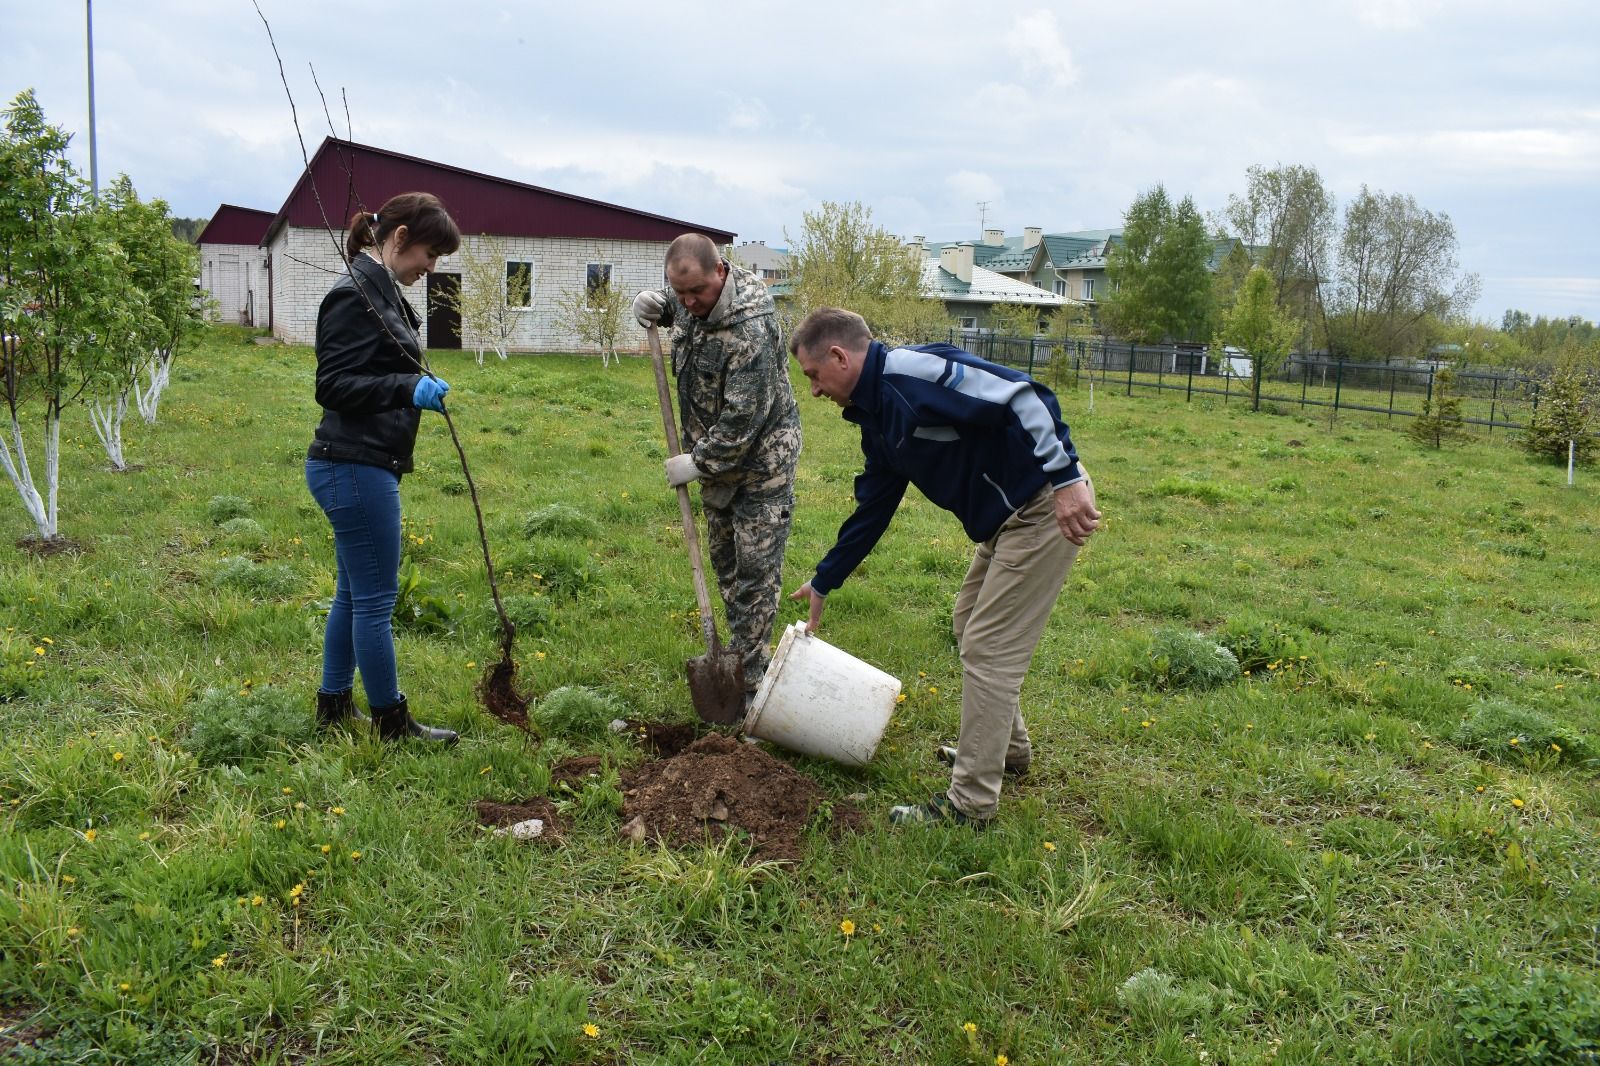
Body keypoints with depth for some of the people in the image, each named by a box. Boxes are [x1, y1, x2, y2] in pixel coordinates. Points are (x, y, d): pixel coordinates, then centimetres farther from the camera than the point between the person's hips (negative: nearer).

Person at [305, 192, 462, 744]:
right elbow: (333, 386, -20)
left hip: (361, 466, 10)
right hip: (356, 468, -10)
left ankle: (334, 706, 29)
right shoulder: (355, 296, -16)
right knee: (376, 598, -1)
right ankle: (392, 722, 10)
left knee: (354, 591, 17)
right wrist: (408, 387, -28)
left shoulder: (384, 291, 14)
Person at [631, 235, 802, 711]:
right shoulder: (694, 299, -3)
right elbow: (677, 308, 24)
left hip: (761, 459, -9)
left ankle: (747, 683, -1)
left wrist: (697, 462, -19)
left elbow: (742, 420, -29)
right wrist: (654, 304, 0)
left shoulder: (750, 330, -30)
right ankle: (744, 656, 29)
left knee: (755, 572, -6)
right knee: (724, 560, 16)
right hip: (717, 457, 9)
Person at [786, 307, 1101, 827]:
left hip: (1049, 505, -10)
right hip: (1006, 518, 10)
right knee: (971, 624, 22)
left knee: (988, 649, -5)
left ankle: (971, 802, 6)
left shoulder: (911, 372, -19)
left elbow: (1024, 398, -27)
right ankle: (1007, 747, 41)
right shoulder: (876, 416, 13)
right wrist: (822, 583, 29)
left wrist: (1067, 479, -29)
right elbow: (870, 511, 22)